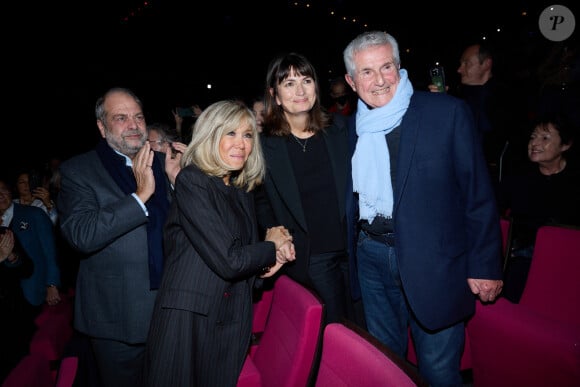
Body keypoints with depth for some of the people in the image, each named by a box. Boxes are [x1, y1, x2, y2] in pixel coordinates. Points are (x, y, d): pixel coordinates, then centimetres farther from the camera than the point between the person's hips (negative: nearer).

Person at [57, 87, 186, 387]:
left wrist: (177, 180, -10)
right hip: (118, 316, -4)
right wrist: (140, 195, -27)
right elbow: (81, 235, -22)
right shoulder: (78, 171, -7)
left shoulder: (162, 163, 5)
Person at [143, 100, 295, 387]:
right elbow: (227, 261, -20)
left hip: (233, 320, 7)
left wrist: (270, 256, -8)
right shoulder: (191, 181, -13)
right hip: (188, 318, -6)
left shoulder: (242, 193, 10)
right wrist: (272, 247, -4)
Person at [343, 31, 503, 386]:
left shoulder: (448, 112, -7)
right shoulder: (350, 128, 6)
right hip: (372, 259, 4)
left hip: (434, 262, -3)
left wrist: (485, 265, -8)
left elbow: (479, 194, -6)